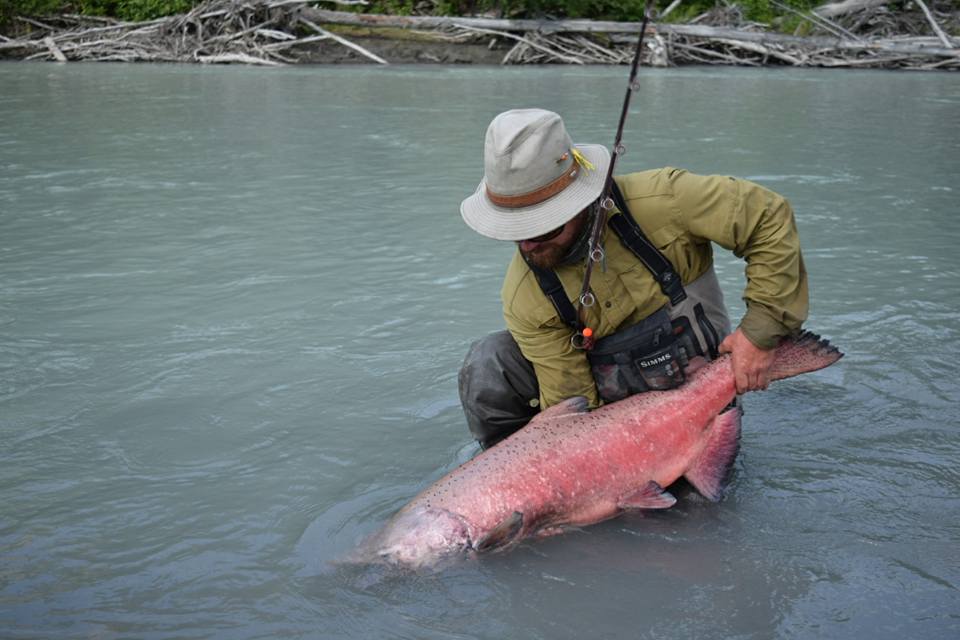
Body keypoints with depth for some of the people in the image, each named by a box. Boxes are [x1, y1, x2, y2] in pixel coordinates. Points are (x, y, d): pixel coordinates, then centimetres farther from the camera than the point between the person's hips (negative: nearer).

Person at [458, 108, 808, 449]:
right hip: (609, 409, 1)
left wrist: (760, 332, -19)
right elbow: (571, 403, -14)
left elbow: (770, 219, -16)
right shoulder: (523, 298, -18)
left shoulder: (659, 200, -24)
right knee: (488, 366, -19)